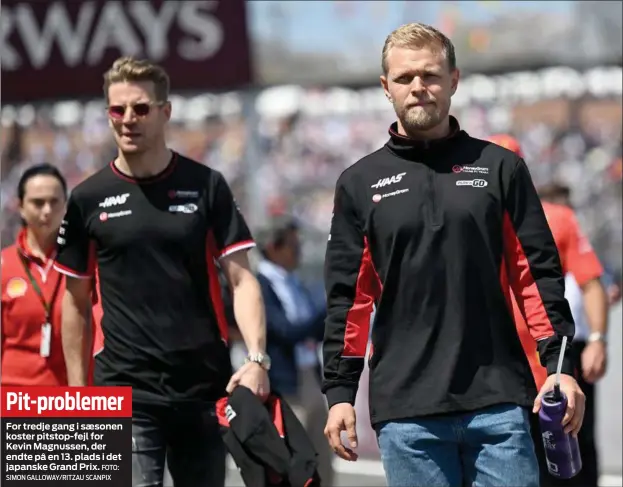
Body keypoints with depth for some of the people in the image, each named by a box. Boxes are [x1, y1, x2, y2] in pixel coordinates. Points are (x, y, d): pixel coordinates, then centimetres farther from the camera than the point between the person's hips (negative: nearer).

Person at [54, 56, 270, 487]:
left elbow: (241, 279, 1)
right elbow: (76, 301, 11)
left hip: (205, 389, 1)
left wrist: (257, 358, -14)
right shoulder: (88, 199, 4)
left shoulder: (207, 186, 3)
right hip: (125, 393, -1)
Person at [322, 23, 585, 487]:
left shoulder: (500, 168, 9)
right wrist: (340, 391, 2)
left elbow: (539, 275, 6)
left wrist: (560, 366, -4)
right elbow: (347, 298, 9)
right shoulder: (360, 183, 10)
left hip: (498, 401, 0)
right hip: (406, 410, 1)